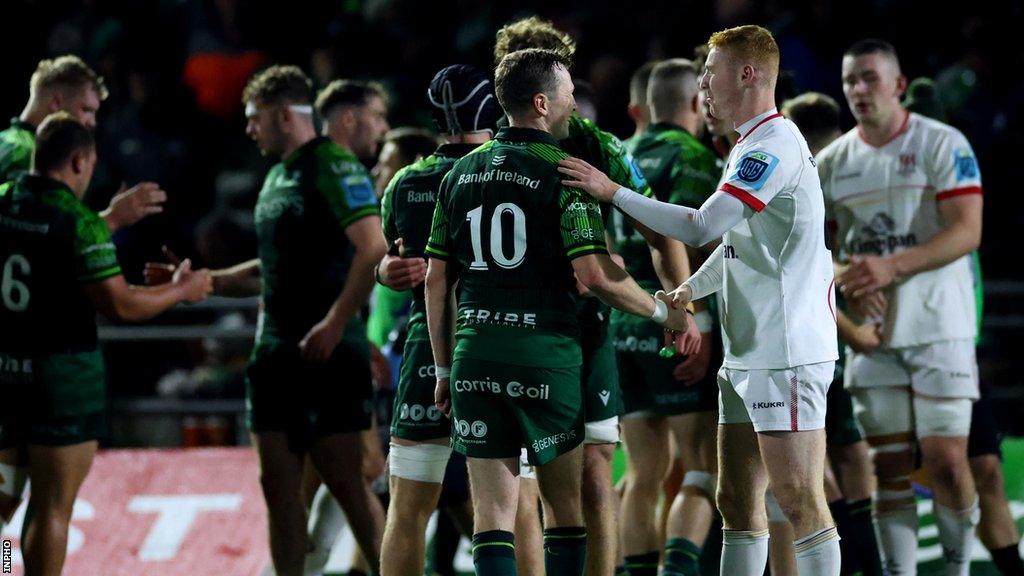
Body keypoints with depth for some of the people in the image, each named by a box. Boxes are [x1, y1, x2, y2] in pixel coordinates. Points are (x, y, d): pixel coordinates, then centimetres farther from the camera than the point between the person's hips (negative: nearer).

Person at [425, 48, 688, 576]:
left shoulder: (461, 173, 10)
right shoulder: (563, 172, -7)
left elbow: (436, 279, 11)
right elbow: (595, 274, -14)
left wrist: (443, 368, 18)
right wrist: (661, 311, 1)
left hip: (474, 352, 4)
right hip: (544, 353, -4)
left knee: (492, 512, 3)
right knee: (565, 508, 7)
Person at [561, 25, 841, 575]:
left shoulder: (775, 145, -15)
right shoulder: (748, 148, 18)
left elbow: (702, 226, -22)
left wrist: (612, 192, -17)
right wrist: (692, 288, 18)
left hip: (787, 355, -10)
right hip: (747, 356, 10)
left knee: (801, 504, -9)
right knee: (737, 503, 10)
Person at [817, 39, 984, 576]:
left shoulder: (943, 145, -5)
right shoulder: (831, 163, 8)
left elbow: (967, 231, -14)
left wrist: (891, 268, -24)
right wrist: (844, 280, -10)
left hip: (938, 325, -4)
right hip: (870, 330, 4)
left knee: (946, 460, -8)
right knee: (888, 466, 3)